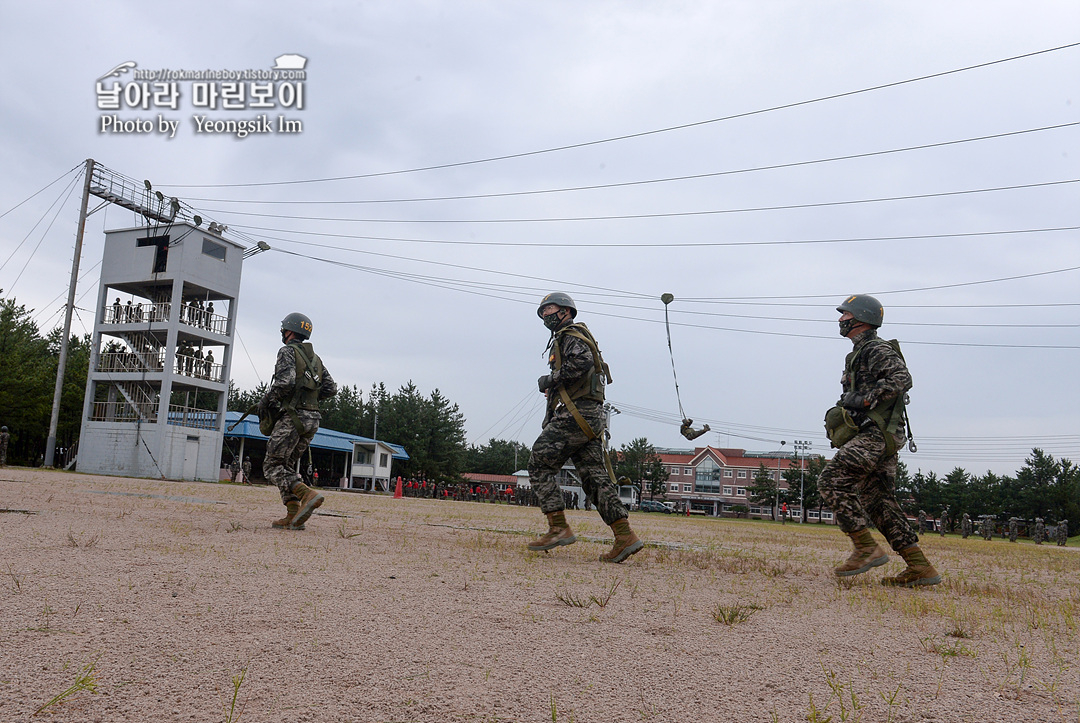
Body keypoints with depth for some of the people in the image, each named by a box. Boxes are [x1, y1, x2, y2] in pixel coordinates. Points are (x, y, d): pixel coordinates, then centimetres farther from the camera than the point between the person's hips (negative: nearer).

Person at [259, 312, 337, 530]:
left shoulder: (288, 351, -4)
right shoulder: (315, 358, 20)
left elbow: (284, 382, -19)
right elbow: (331, 388, 15)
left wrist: (266, 401, -5)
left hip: (293, 417, -8)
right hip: (312, 419, 8)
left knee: (272, 466, -3)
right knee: (287, 465, 15)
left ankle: (307, 494, -22)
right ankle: (293, 517, 6)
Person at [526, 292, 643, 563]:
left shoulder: (571, 334, -2)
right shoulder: (565, 339, 28)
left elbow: (583, 361, -23)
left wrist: (551, 380, -13)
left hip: (577, 413, -10)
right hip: (591, 416, 10)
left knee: (539, 463, -5)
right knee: (595, 475, 5)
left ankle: (559, 528, -8)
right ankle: (625, 536, 0)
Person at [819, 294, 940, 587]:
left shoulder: (877, 348, -7)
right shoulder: (859, 353, 24)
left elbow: (902, 379, -22)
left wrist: (864, 399, -24)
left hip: (875, 433, -10)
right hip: (873, 434, 10)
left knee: (832, 481, -17)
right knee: (879, 502, 7)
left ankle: (867, 548, -15)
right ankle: (920, 567, 7)